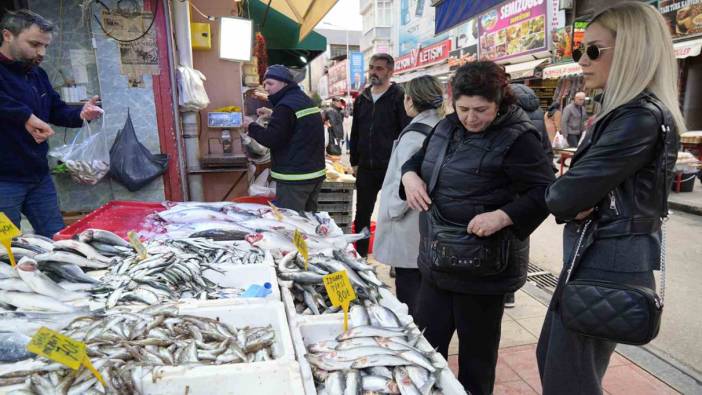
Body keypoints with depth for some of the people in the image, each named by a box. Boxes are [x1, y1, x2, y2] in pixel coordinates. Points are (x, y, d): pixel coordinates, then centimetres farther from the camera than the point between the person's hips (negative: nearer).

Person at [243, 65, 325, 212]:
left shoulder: (286, 105, -16)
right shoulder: (306, 100, 15)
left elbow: (271, 139, -19)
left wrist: (251, 126, -3)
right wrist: (273, 115, 22)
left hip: (295, 178, -10)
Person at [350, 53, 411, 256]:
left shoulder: (398, 97, -6)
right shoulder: (362, 99, 11)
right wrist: (355, 162, 13)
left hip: (391, 167, -5)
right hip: (366, 168, 6)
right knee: (362, 215, 12)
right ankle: (360, 254, 27)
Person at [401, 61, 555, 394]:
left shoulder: (517, 138, -15)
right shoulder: (447, 127, 5)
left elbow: (545, 192, -17)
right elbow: (418, 158, 18)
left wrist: (502, 216, -32)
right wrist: (410, 175, -5)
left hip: (482, 266, -7)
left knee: (476, 354, 14)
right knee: (425, 344, 20)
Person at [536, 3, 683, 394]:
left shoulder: (641, 118, -21)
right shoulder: (624, 112, 12)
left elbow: (564, 195, -25)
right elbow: (591, 189, 11)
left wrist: (557, 196, -3)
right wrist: (574, 204, -11)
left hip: (608, 263, -10)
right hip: (599, 255, 10)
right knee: (551, 358, 23)